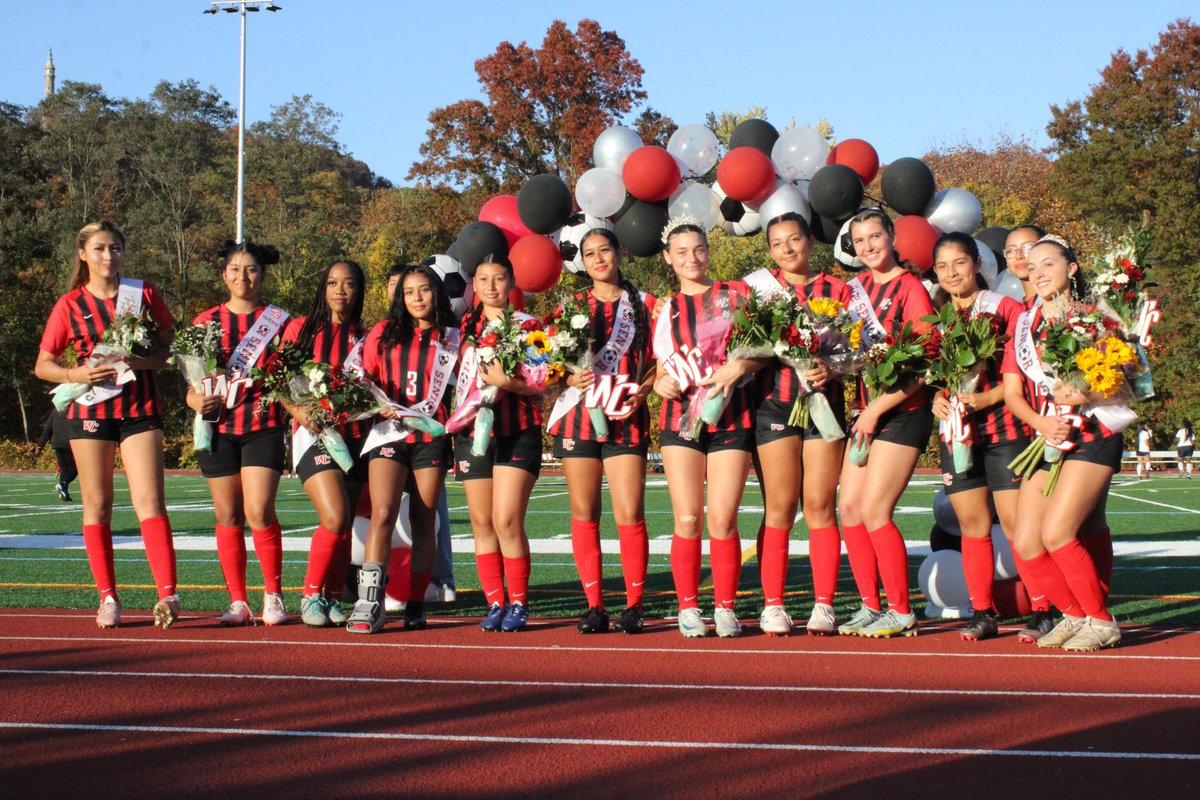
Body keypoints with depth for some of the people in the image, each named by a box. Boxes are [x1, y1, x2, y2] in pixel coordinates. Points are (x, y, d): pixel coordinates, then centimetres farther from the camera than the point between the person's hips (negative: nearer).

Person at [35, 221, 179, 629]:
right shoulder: (69, 305, 3)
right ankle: (108, 598, 11)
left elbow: (169, 342, 9)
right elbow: (42, 365, 6)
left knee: (149, 502, -10)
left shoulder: (144, 293, 4)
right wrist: (76, 374, -13)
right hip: (89, 409, 1)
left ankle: (167, 594, -16)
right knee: (97, 505, 3)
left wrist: (146, 361, -12)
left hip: (140, 408, -1)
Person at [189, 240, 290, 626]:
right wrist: (198, 401, -11)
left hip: (263, 425, -2)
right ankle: (238, 602, 9)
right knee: (228, 516, 3)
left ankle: (273, 597, -1)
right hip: (218, 426, 2)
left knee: (259, 512, -13)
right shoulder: (207, 322, 11)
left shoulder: (277, 320, 7)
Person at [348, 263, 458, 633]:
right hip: (389, 434, -1)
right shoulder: (384, 333, 12)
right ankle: (370, 603, -21)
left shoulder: (451, 339, 10)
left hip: (431, 438, 1)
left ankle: (416, 605, 10)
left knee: (423, 522, 3)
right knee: (382, 514, -16)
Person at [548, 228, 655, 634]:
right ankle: (594, 606, 7)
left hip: (626, 419, -2)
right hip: (579, 416, 2)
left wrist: (641, 391, -9)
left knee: (630, 515, -9)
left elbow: (657, 363, 9)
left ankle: (634, 605, -1)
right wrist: (570, 378, -8)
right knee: (584, 513, 1)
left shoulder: (642, 304, 9)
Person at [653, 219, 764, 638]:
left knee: (722, 521, -7)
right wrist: (660, 382, -4)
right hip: (681, 419, 2)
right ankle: (688, 608, 7)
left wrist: (741, 365, -14)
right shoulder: (664, 310, 14)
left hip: (731, 419, -2)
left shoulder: (737, 294, 7)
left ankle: (725, 607, 6)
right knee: (687, 520, -5)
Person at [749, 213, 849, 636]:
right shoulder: (761, 285, 10)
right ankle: (773, 605, 3)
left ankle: (823, 606, 3)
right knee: (780, 508, -1)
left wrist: (830, 367, -13)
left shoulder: (837, 290, 11)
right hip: (775, 402, -1)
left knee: (820, 506, 0)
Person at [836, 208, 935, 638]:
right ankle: (871, 607, 11)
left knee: (874, 510, -12)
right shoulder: (859, 286, 11)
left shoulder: (911, 288, -9)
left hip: (903, 411, -7)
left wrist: (877, 409, -15)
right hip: (866, 411, 7)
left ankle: (902, 613, -2)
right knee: (850, 508, 2)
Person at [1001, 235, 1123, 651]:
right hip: (1046, 442, 5)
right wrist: (1041, 422, -12)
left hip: (1092, 438, -5)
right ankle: (1074, 614, 15)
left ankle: (1102, 621, -3)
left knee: (1056, 534, -19)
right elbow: (1012, 392, 7)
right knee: (1025, 544, -6)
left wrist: (1084, 395, -22)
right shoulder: (1023, 325, 13)